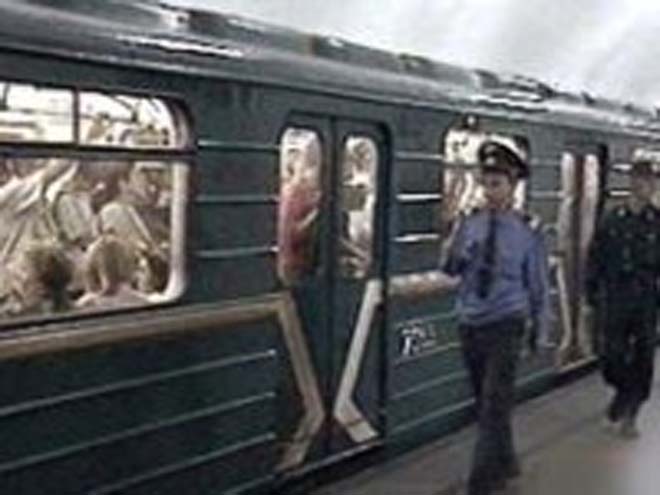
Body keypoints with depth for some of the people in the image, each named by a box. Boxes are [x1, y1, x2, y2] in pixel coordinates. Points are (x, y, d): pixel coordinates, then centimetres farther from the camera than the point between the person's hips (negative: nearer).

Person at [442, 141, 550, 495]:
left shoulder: (528, 231, -5)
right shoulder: (468, 224, 1)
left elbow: (538, 283, 3)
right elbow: (449, 270, 3)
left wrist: (539, 329, 8)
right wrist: (460, 256, -19)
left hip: (505, 326, -4)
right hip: (470, 323, 4)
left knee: (494, 407, -9)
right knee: (483, 403, 16)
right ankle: (505, 465, 36)